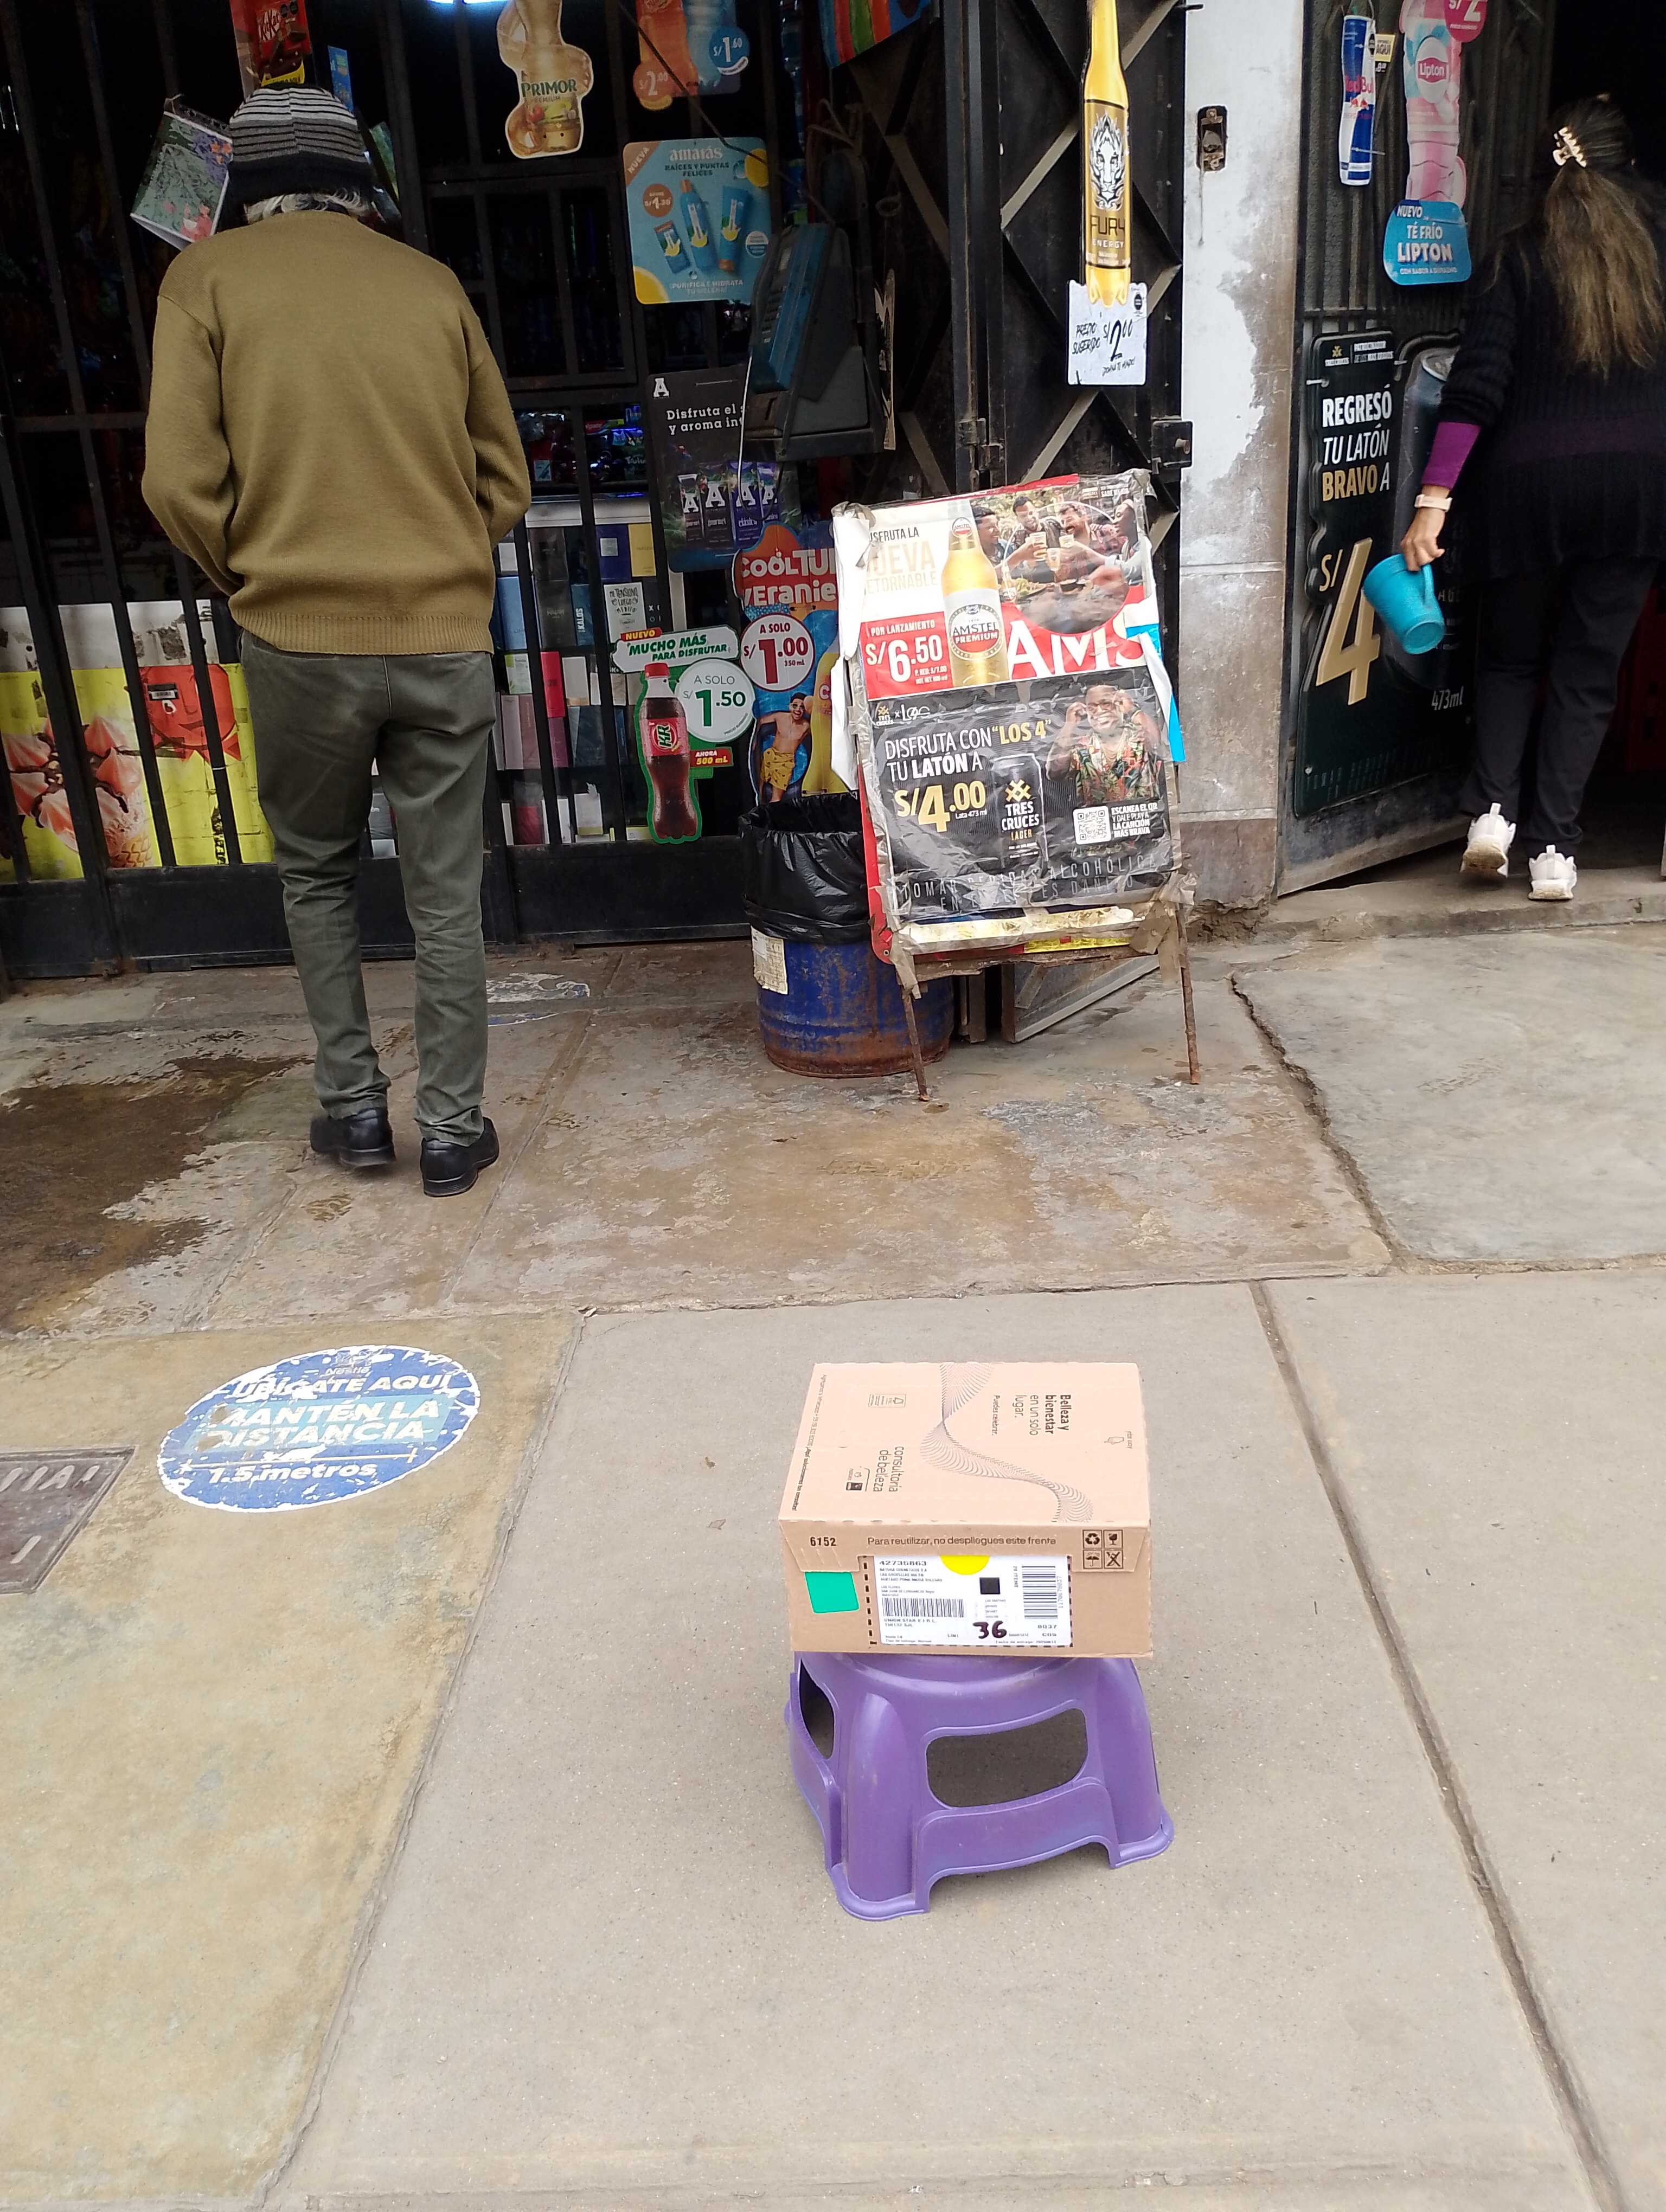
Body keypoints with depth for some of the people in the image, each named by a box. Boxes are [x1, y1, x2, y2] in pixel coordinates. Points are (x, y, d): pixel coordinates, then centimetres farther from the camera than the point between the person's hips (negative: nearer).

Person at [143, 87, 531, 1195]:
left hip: (301, 642, -1)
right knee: (446, 895, 9)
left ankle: (353, 1104, 20)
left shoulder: (207, 279, 2)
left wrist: (252, 579, 12)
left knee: (317, 871, 20)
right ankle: (453, 1130, 14)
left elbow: (181, 482, -5)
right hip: (447, 638, 1)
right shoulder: (431, 283, 8)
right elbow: (507, 479, 10)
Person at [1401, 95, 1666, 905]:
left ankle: (1493, 807, -2)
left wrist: (1433, 497, -14)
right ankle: (1554, 847, 2)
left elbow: (1477, 385, -11)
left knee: (1510, 653, 16)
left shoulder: (1523, 254, -1)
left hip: (1529, 480, -1)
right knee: (1588, 669, 7)